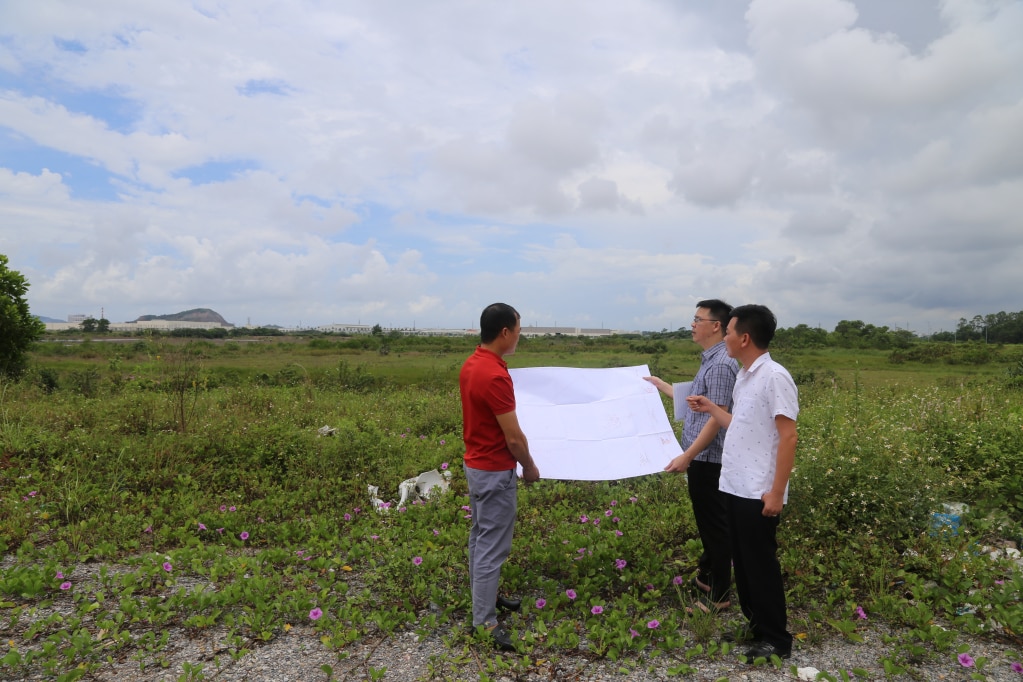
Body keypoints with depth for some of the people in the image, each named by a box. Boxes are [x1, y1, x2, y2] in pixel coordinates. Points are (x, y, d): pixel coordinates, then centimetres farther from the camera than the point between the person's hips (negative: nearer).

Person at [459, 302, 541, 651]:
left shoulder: (471, 364, 2)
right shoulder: (495, 376, -28)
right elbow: (513, 437, -21)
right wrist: (529, 466, -5)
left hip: (475, 463, 10)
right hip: (495, 471, -10)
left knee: (480, 537, 21)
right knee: (492, 546, 1)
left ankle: (483, 596, 37)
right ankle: (484, 624, 12)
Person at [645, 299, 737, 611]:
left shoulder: (721, 364, -19)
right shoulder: (710, 360, 12)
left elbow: (717, 417, -24)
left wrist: (687, 456, -25)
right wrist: (660, 384, 29)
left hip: (708, 459, -10)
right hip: (703, 457, 10)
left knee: (714, 526, 2)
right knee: (707, 522, 20)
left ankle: (718, 595, 15)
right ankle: (707, 576, 35)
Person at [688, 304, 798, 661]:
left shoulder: (774, 377, -16)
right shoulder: (743, 377, 11)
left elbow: (788, 436, -19)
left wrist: (777, 492, -19)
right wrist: (710, 408, 16)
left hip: (758, 492, -9)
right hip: (735, 487, 9)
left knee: (761, 563, 3)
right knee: (742, 560, 17)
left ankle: (775, 639, 19)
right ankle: (753, 624, 31)